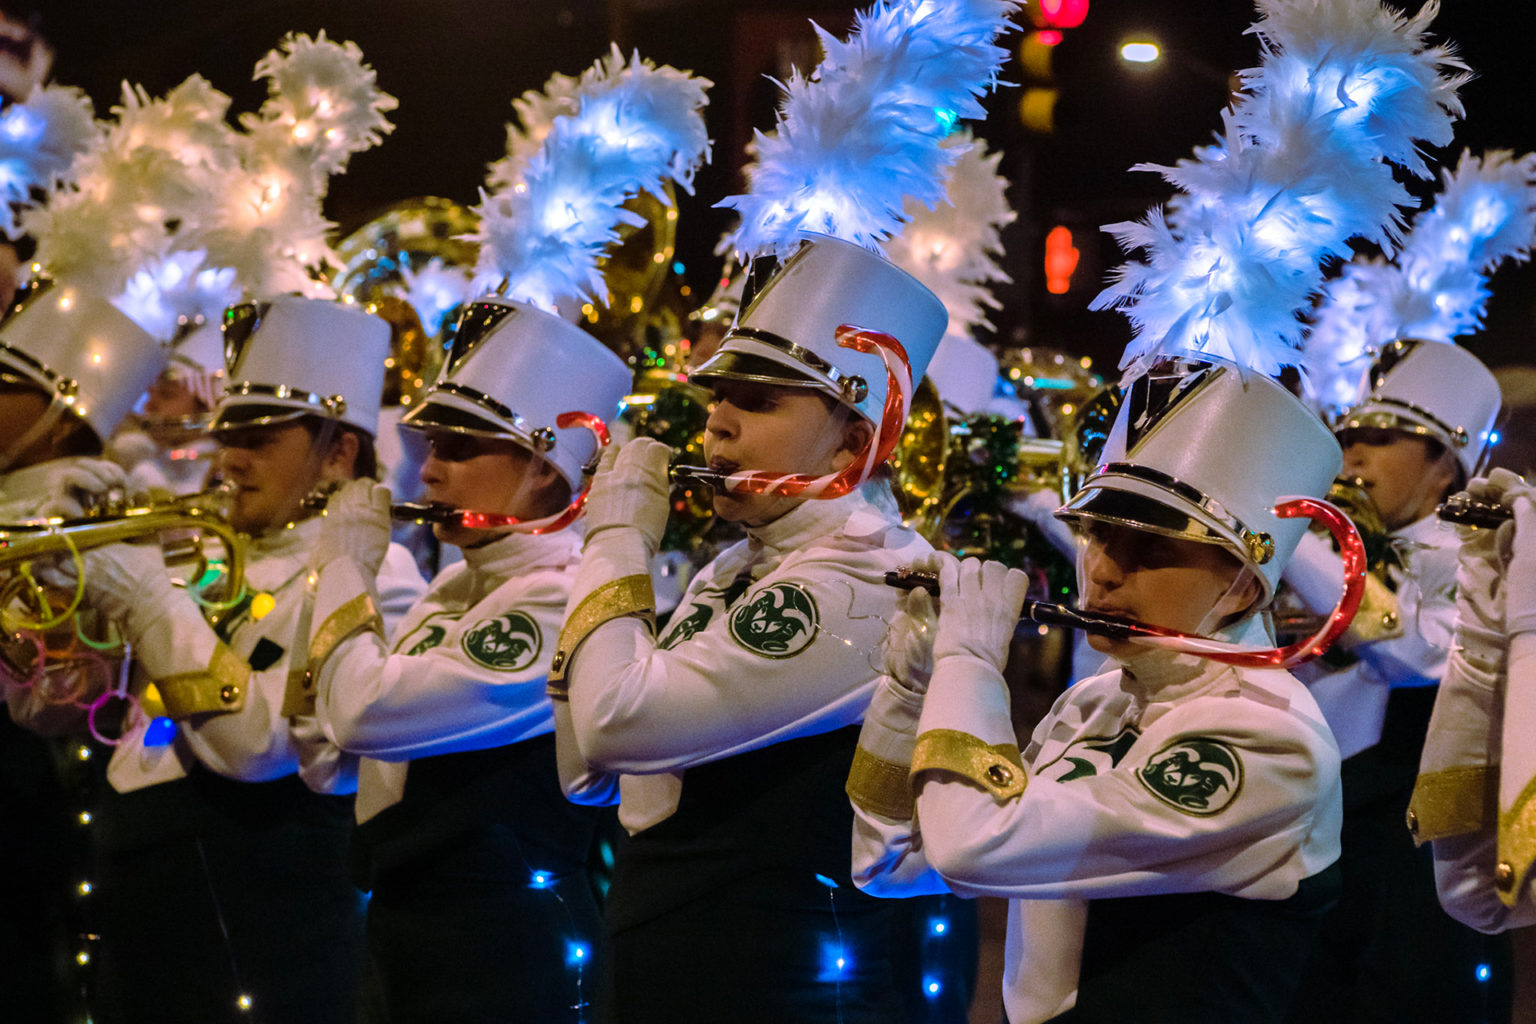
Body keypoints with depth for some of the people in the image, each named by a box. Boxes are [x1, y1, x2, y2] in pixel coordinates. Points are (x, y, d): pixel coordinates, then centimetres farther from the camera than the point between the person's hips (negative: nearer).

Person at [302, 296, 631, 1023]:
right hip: (405, 927, 9)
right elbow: (329, 761, 14)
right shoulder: (452, 589, 11)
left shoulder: (560, 597, -18)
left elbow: (363, 714, -25)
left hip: (498, 944, -9)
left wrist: (348, 566, -12)